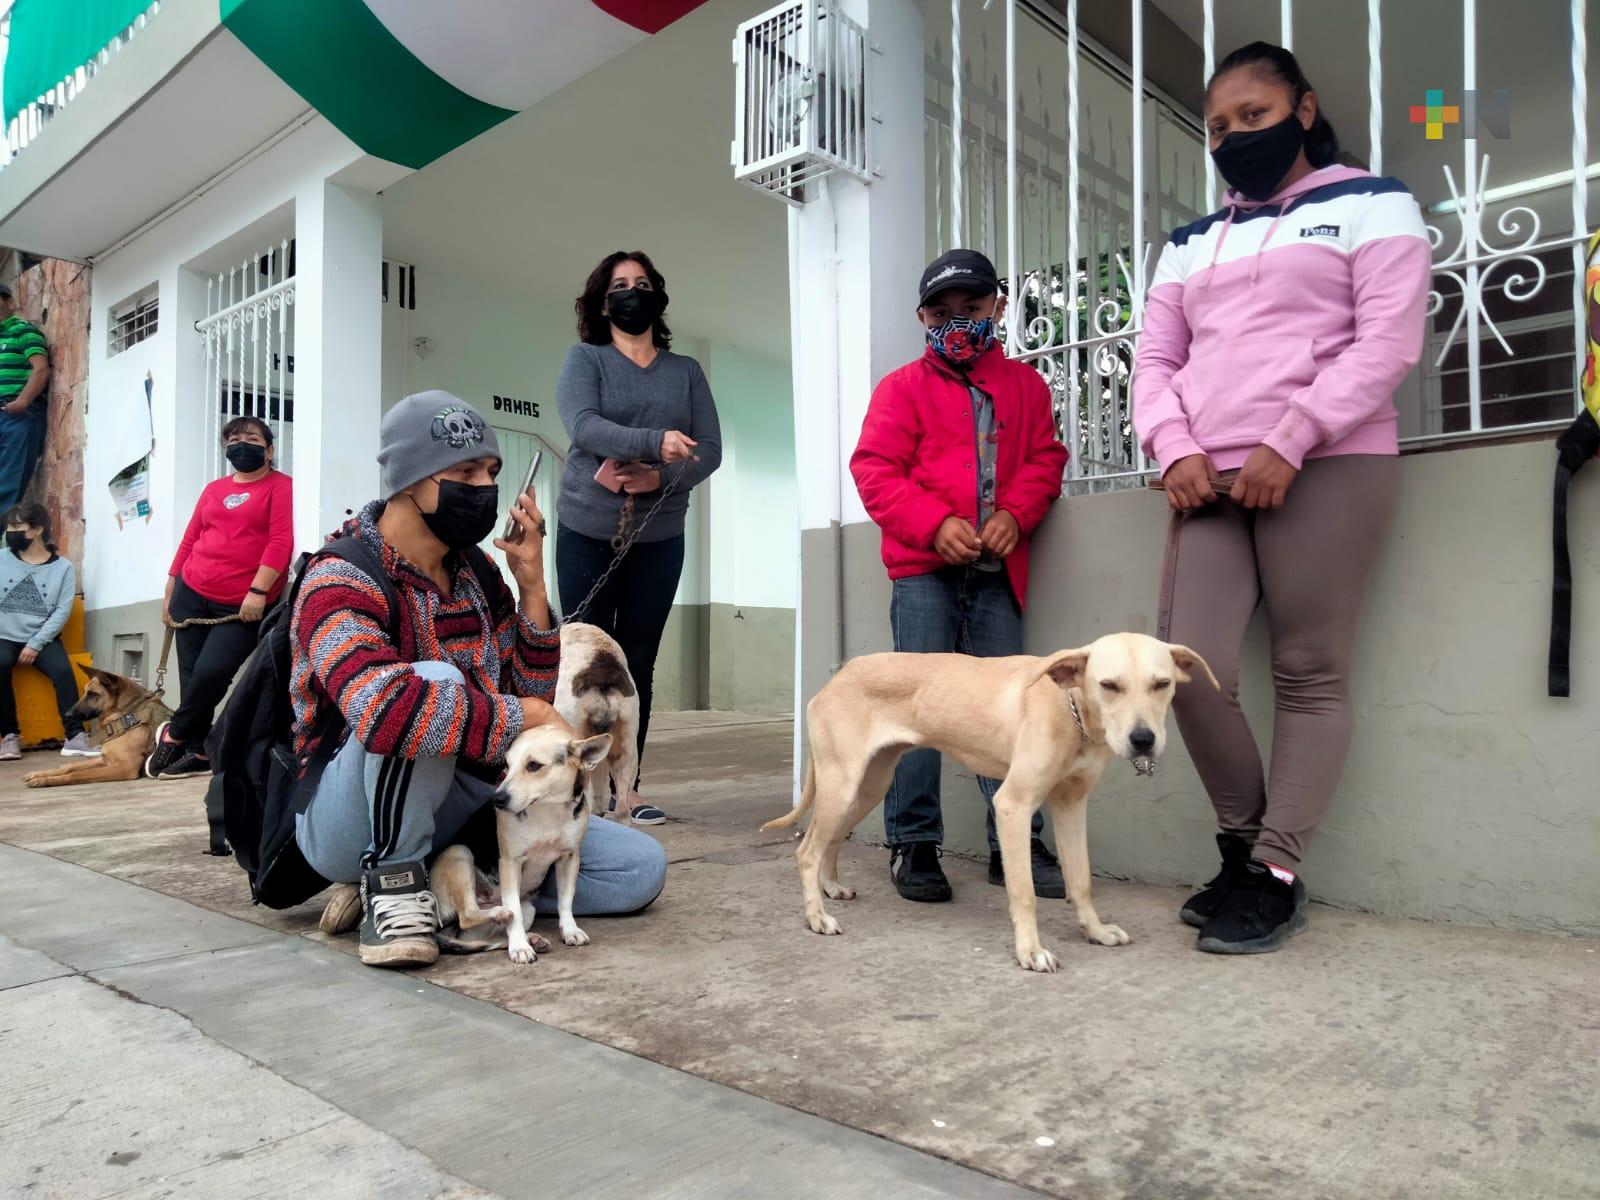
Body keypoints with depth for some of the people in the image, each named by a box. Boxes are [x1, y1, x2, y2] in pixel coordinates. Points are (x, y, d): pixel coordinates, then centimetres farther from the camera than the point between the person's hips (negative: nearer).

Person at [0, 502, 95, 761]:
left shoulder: (62, 568, 4)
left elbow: (62, 611, -3)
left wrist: (35, 644, -13)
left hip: (43, 638, 0)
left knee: (63, 671, -28)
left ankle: (75, 737, -27)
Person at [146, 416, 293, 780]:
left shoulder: (281, 486, -2)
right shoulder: (214, 489, 16)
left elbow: (281, 541, -12)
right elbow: (189, 541, 18)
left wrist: (257, 591, -19)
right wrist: (169, 592, 16)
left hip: (243, 606, -6)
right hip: (192, 595, 6)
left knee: (211, 672, -15)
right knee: (191, 675, 4)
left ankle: (175, 733, 11)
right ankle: (198, 751, 16)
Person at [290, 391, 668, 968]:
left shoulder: (477, 573, 2)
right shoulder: (341, 581, -18)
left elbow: (531, 698, 2)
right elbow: (382, 708, -39)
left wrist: (531, 585, -9)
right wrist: (530, 719, -29)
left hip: (457, 803, 7)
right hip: (346, 821, -6)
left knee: (640, 867, -6)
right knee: (432, 681, -35)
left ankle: (442, 883, -3)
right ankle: (392, 883, -17)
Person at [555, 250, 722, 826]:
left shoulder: (686, 372, 11)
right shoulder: (584, 359, 4)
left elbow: (710, 450, 2)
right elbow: (583, 426, -15)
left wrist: (660, 479, -17)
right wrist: (655, 442, -29)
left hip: (659, 539, 2)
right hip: (587, 534, -2)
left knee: (639, 664, 5)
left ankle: (627, 787, 12)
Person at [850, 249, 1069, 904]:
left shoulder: (1025, 385, 16)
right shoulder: (903, 387, 6)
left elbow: (1043, 459, 11)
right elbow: (875, 470, -3)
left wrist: (1015, 513, -9)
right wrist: (936, 524, -16)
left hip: (995, 573, 3)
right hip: (924, 570, -3)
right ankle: (912, 842, 6)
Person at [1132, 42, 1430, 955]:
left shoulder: (1370, 205, 9)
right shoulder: (1191, 244, 23)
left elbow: (1387, 345, -4)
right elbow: (1155, 362, 15)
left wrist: (1287, 445, -15)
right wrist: (1177, 451, -5)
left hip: (1327, 469, -4)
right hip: (1210, 481, 4)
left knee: (1311, 677, -4)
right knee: (1189, 668, -7)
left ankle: (1278, 874, 3)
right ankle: (1245, 845, 12)